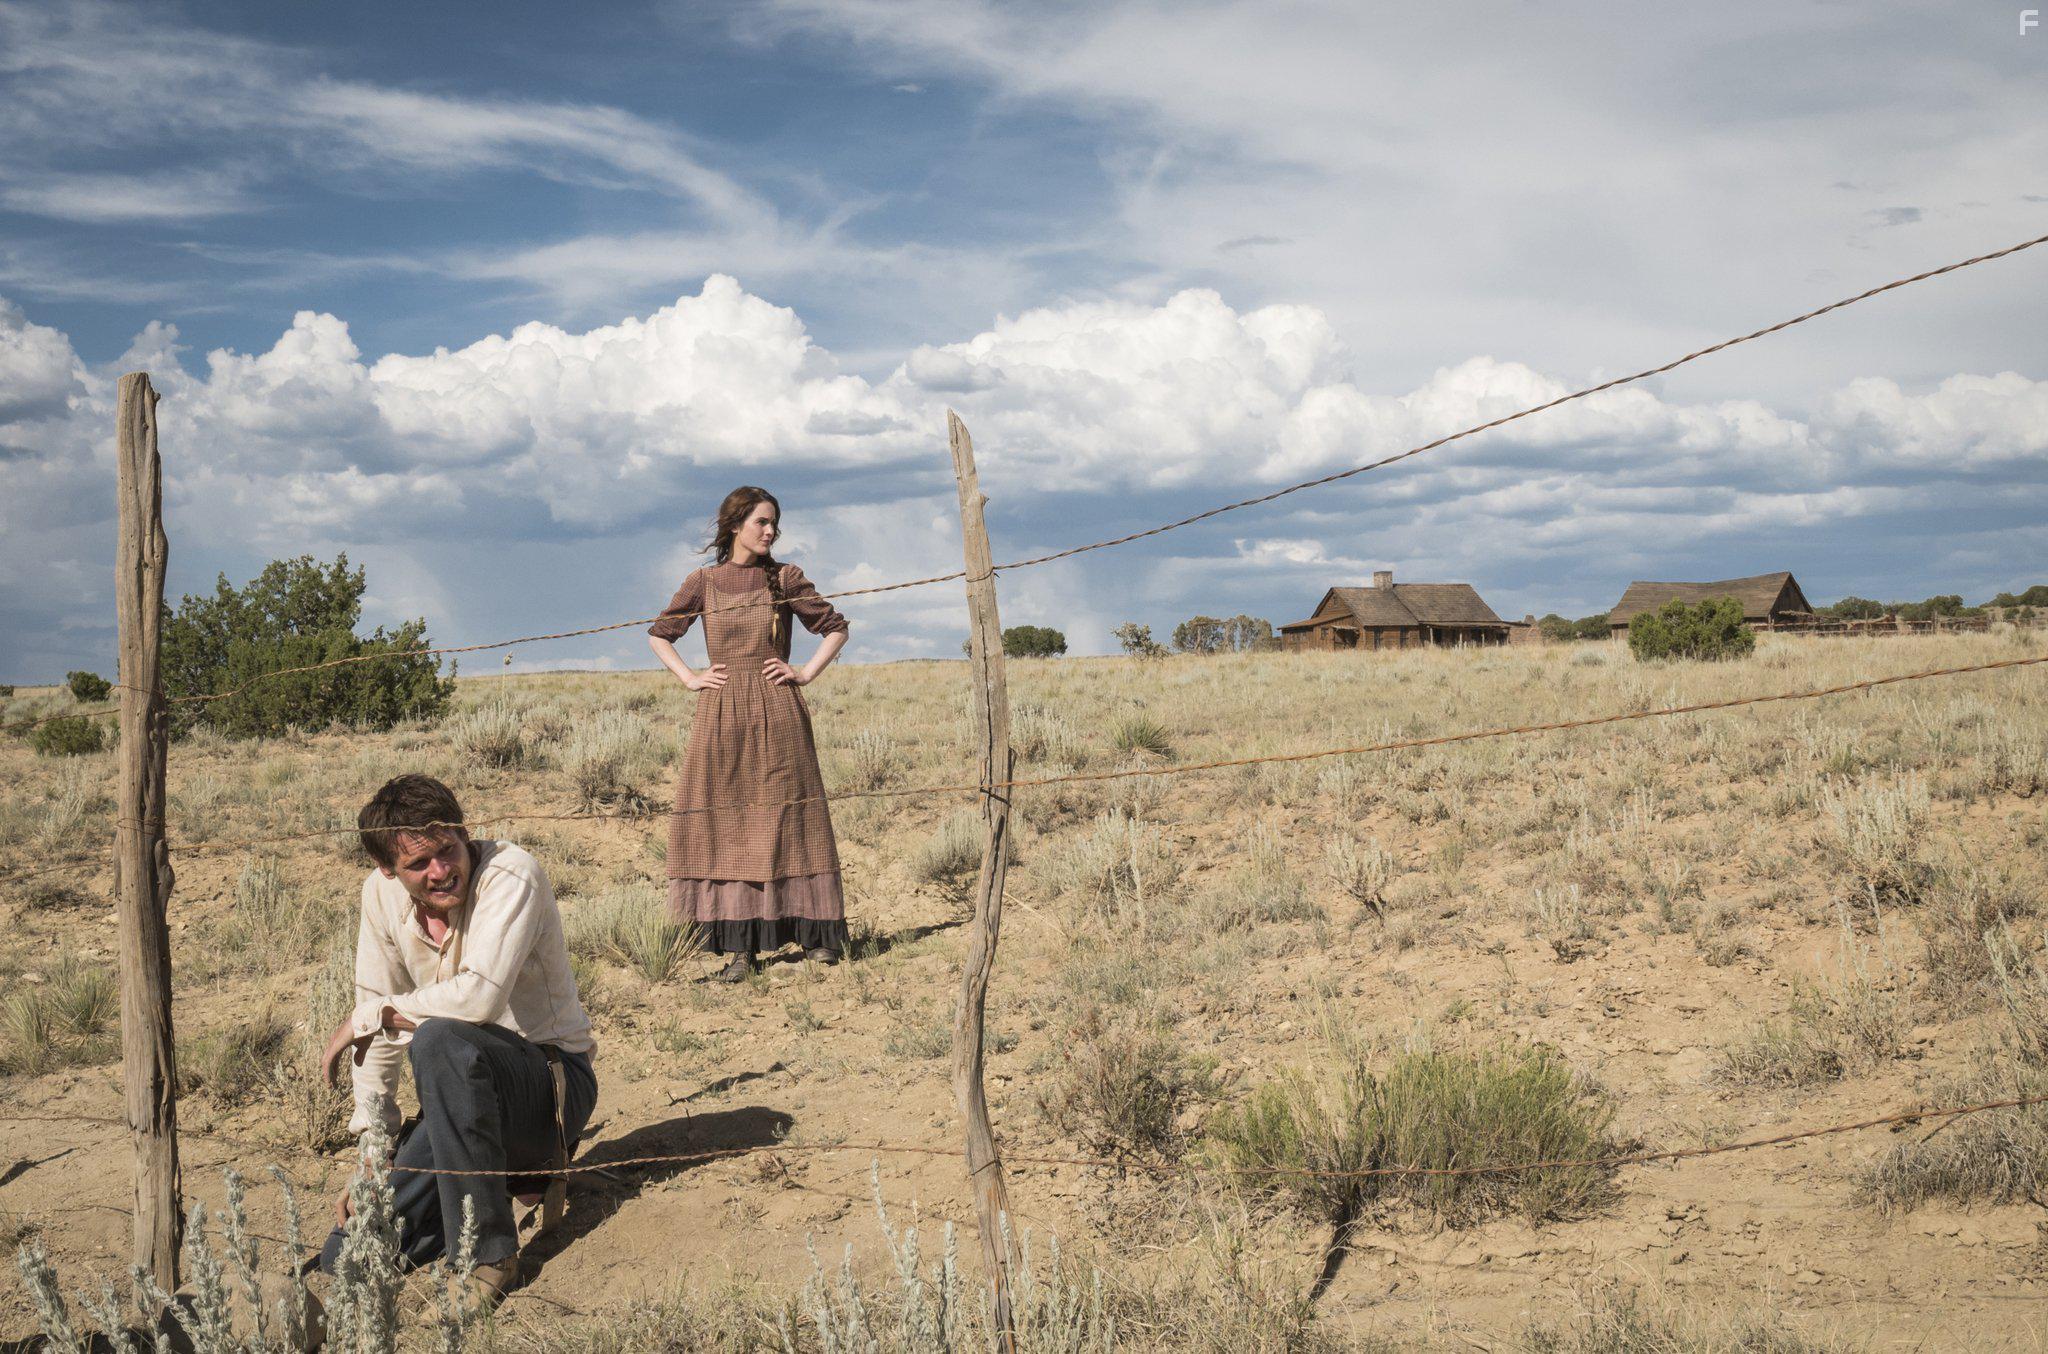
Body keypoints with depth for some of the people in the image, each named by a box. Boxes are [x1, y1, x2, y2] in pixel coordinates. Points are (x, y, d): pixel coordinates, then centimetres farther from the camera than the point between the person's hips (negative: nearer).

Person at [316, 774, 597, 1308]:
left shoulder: (511, 875, -21)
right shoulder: (381, 893, -2)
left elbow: (479, 996, -34)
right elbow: (378, 1020, 3)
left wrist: (367, 1016, -20)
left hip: (551, 1080, -6)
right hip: (469, 1086, 6)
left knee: (441, 1042, -38)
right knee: (347, 1258, -7)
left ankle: (486, 1252, -24)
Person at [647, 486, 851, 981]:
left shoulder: (784, 578, 4)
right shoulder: (704, 582, 5)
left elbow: (835, 627, 11)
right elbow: (658, 634, 16)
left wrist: (806, 673, 1)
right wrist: (689, 677, 4)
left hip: (777, 714, 0)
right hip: (721, 715, 1)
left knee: (786, 819, 2)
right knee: (726, 823, -1)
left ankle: (817, 934, 8)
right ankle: (741, 947, 2)